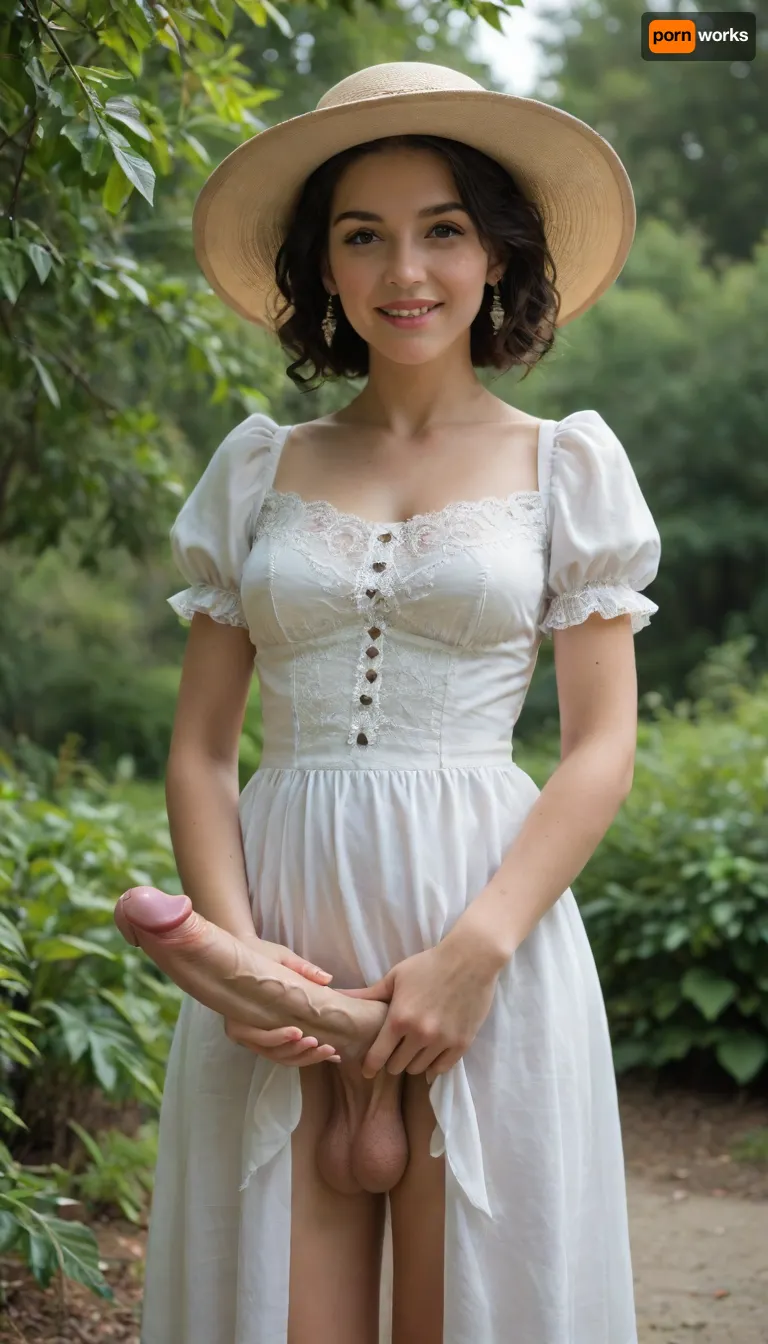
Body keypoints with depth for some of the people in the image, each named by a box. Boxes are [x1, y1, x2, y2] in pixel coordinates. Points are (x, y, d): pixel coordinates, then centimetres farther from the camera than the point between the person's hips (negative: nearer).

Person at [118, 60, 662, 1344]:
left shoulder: (566, 460, 6)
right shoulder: (259, 466, 11)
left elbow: (603, 748, 0)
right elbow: (201, 745, 8)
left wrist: (473, 951, -13)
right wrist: (233, 945, -8)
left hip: (485, 910, -1)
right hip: (283, 919, 2)